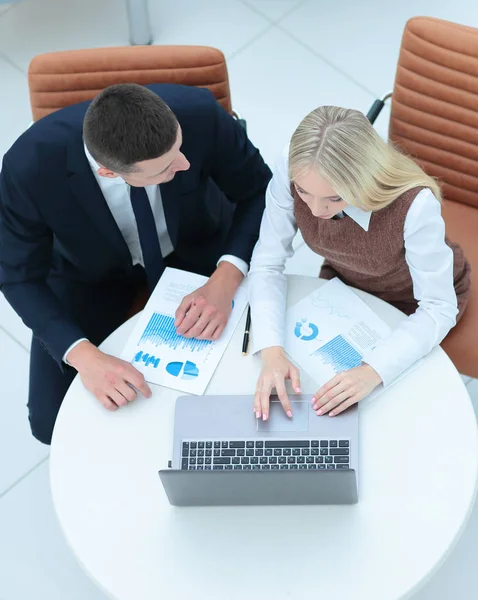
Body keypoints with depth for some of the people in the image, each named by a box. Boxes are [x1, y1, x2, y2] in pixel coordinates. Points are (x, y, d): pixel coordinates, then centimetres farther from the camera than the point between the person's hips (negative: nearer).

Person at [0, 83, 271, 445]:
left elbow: (261, 191, -17)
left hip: (199, 248, 1)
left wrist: (225, 280, -34)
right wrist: (83, 356, -35)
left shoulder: (198, 113, -35)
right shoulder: (30, 166, -35)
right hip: (92, 270, 0)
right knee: (53, 422, -11)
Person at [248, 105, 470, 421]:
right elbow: (267, 264, -23)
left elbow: (438, 308, -31)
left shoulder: (414, 203, -41)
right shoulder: (292, 170, -33)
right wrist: (272, 352, -39)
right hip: (345, 279, 3)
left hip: (412, 301, -3)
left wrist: (373, 371, -45)